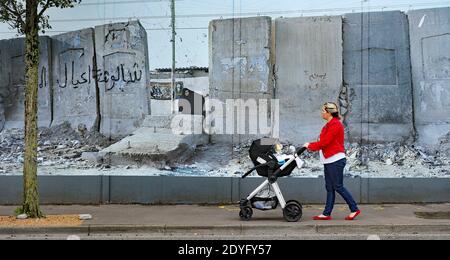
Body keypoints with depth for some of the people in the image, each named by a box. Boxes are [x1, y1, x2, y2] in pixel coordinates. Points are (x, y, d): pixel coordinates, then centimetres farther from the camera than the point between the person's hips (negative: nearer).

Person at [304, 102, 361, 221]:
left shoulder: (335, 124, -14)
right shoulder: (329, 125, 17)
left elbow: (325, 142, -17)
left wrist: (310, 146, -7)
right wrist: (311, 145, 4)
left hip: (336, 160, -10)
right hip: (329, 161, 10)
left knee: (338, 186, -5)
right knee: (329, 188, 9)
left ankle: (354, 209, 5)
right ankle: (327, 213, 12)